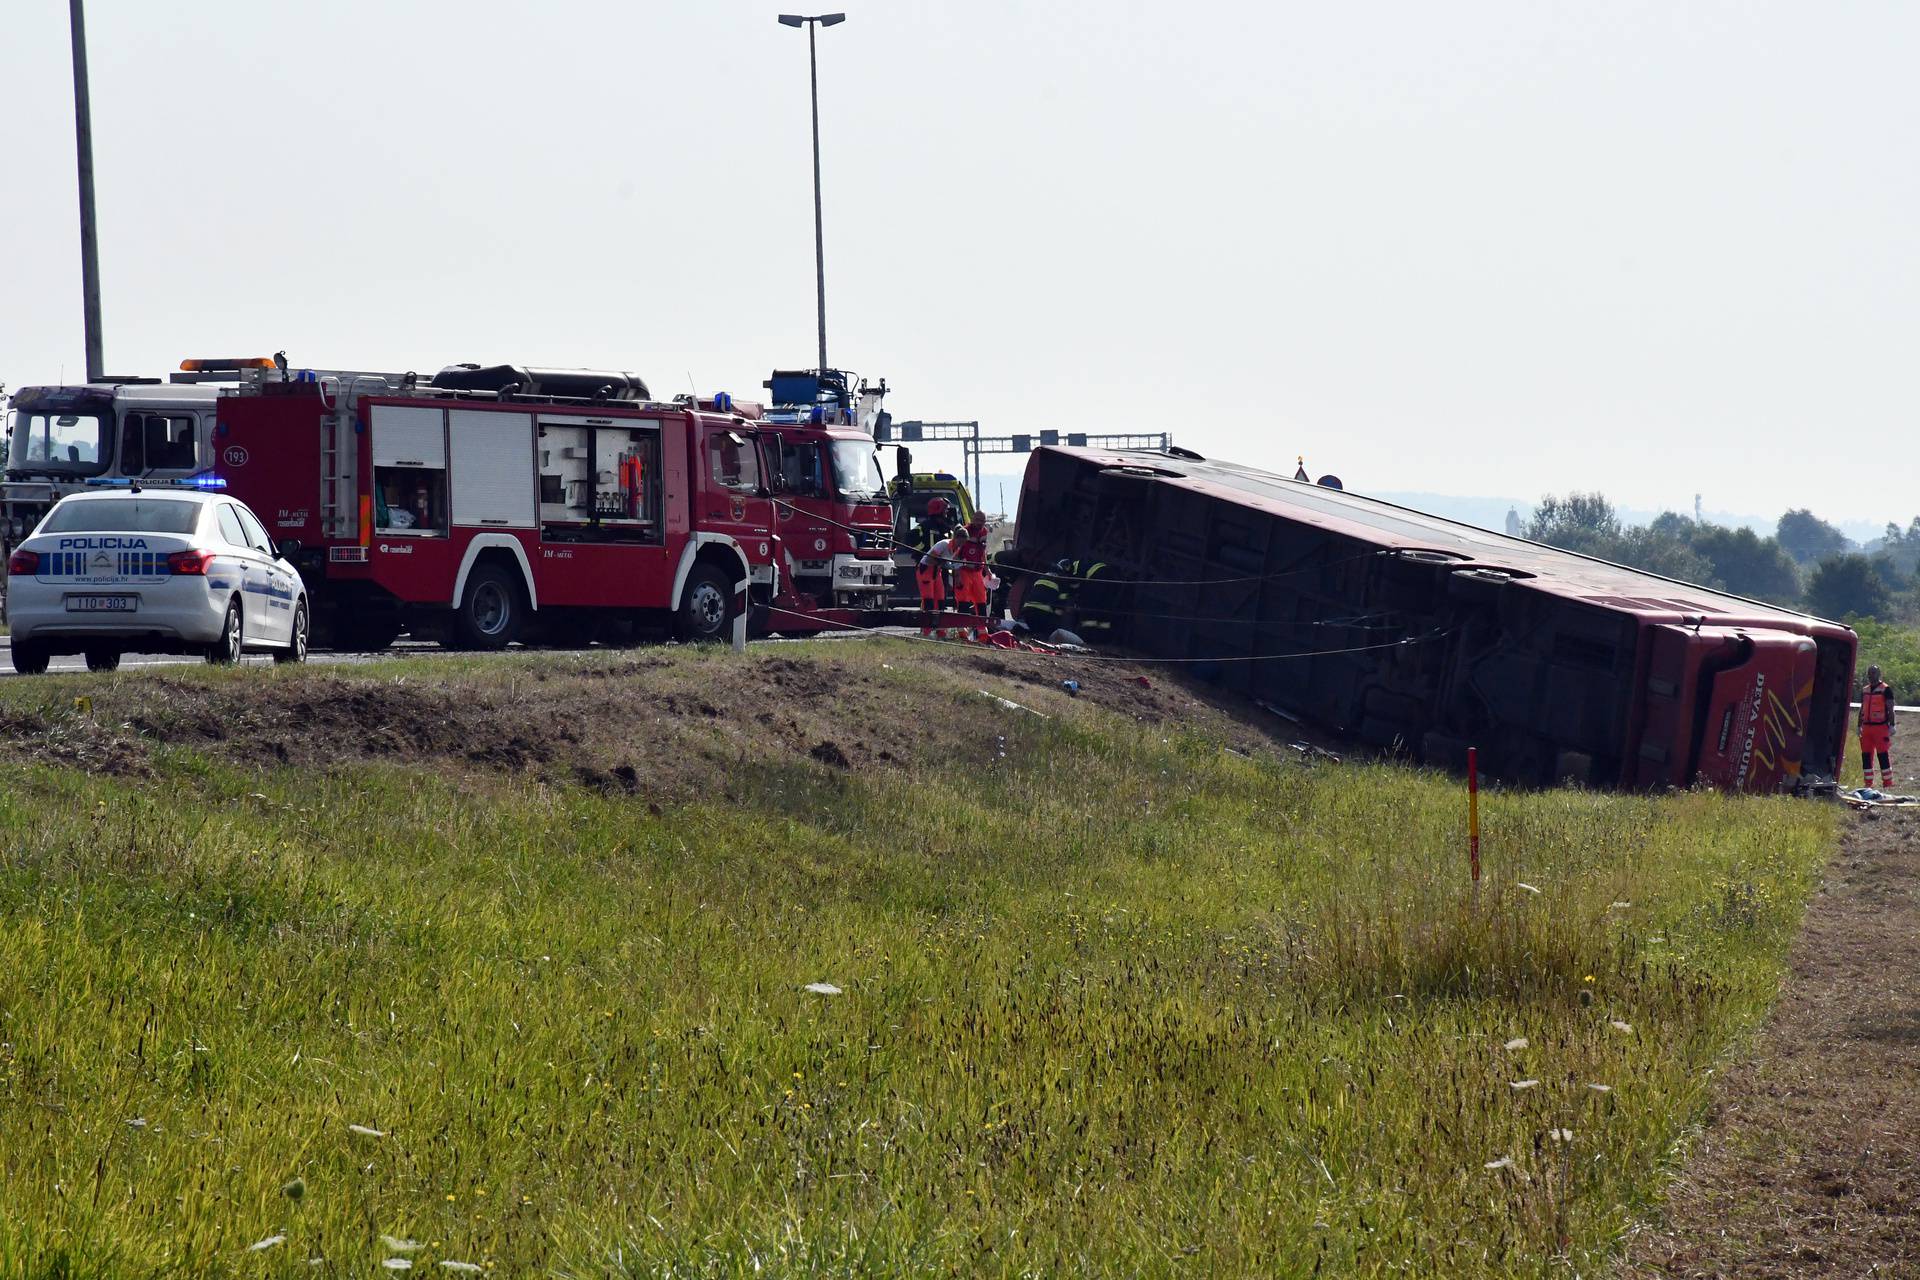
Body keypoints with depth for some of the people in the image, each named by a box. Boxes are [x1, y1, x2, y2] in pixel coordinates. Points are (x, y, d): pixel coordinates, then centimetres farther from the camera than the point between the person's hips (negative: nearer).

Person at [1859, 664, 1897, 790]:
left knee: (1883, 756, -6)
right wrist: (1859, 726, 18)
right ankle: (1867, 784, 11)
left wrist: (1892, 726, -13)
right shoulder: (1865, 690, 16)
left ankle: (1887, 784, -3)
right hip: (1866, 727, 7)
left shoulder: (1886, 689, -3)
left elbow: (1890, 709, -6)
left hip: (1881, 727, -7)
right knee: (1866, 755, 5)